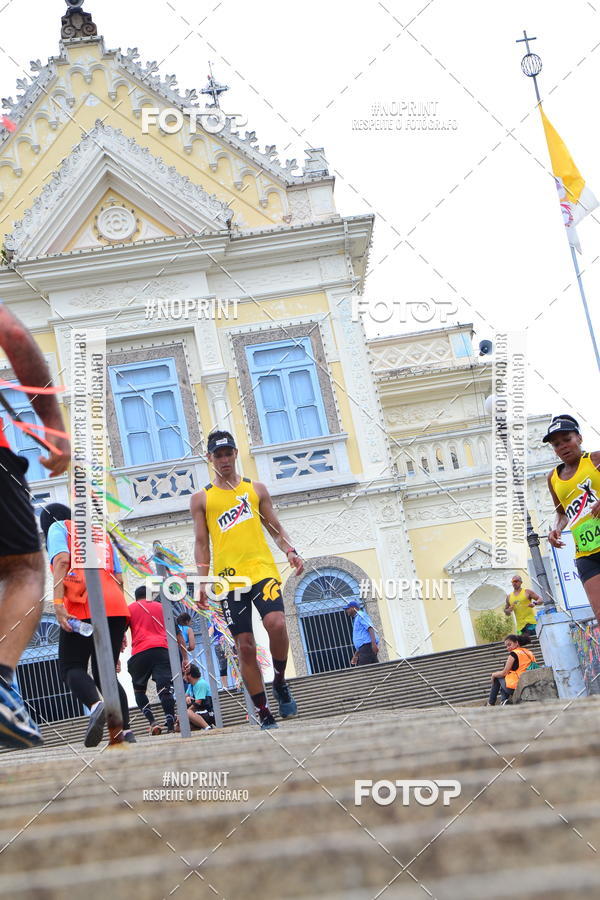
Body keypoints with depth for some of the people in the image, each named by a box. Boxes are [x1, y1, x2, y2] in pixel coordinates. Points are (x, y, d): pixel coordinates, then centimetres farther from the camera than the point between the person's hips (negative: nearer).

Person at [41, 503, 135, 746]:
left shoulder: (58, 527, 15)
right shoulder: (102, 533, 32)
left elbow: (62, 559, -6)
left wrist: (58, 602, -15)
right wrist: (120, 627, 23)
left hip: (83, 607, -6)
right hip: (116, 607, 6)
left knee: (71, 667, -2)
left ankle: (96, 705, -33)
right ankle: (126, 732, -7)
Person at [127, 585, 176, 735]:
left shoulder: (130, 609, 19)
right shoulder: (161, 607, 24)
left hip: (140, 652, -1)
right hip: (162, 649, 1)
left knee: (139, 689, 15)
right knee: (165, 688, -6)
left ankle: (152, 722, -3)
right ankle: (170, 725, -22)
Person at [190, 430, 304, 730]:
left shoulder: (256, 489, 15)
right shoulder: (202, 499, 11)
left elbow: (275, 529, 17)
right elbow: (201, 543, 10)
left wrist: (290, 552, -2)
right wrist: (202, 582, 1)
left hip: (262, 569, 0)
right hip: (228, 578, 0)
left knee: (276, 623, -24)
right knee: (245, 646, -2)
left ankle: (280, 682, 2)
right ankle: (264, 715, 5)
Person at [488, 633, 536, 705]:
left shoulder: (514, 654, -9)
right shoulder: (530, 653, 11)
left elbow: (504, 673, -6)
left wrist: (493, 674, 14)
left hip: (514, 688, -7)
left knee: (497, 678, 20)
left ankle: (491, 704, 17)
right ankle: (505, 701, 9)